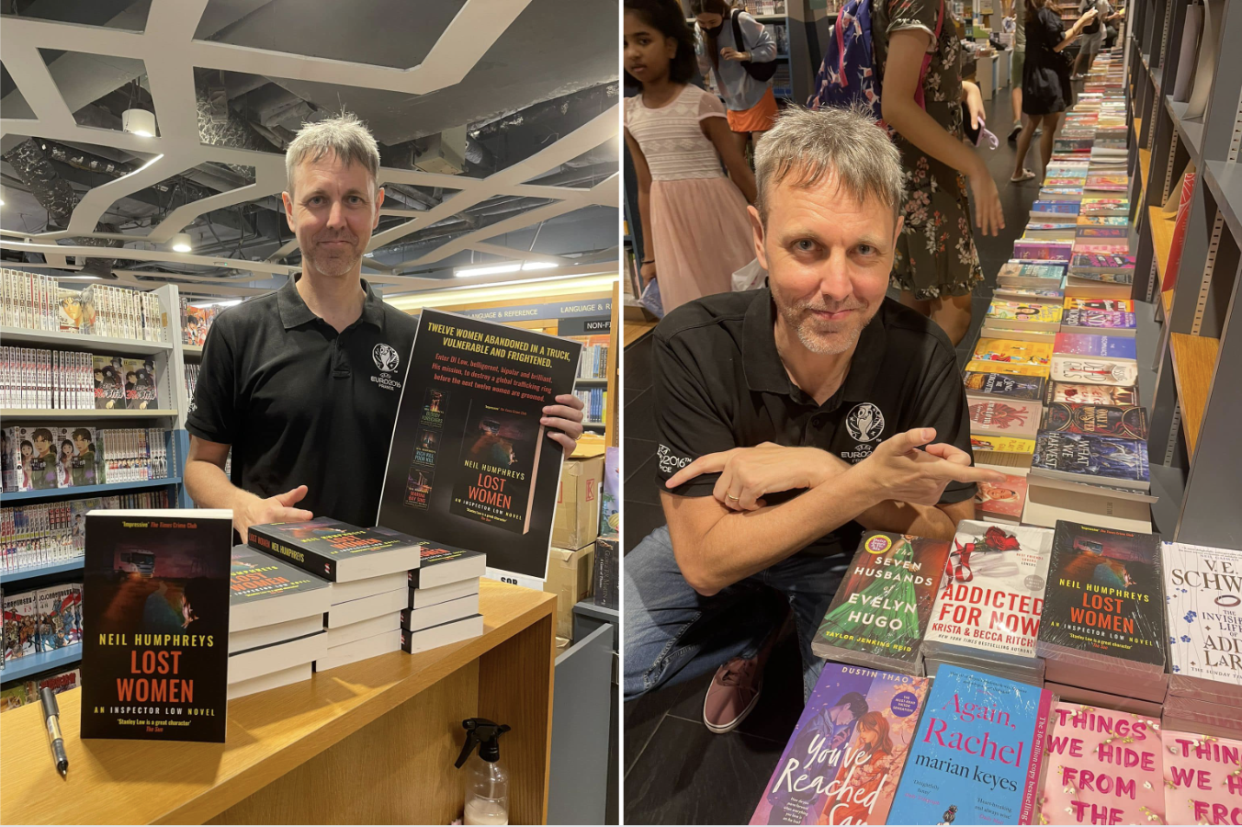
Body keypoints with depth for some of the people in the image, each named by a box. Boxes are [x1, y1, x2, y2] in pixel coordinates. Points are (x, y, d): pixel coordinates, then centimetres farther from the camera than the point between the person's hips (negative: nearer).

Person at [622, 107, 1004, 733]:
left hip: (851, 558, 1)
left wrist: (815, 469, -31)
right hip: (719, 546, 0)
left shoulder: (921, 354, -23)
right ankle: (761, 627, 10)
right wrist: (865, 484, -39)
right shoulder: (693, 345, -28)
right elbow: (705, 562, -28)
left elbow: (949, 526, -16)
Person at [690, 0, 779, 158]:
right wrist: (690, 50, -22)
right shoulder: (699, 30, -3)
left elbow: (770, 47, -12)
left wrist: (744, 55, -26)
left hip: (758, 97, -5)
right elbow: (703, 69, -5)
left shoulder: (741, 21, -18)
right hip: (733, 102, 6)